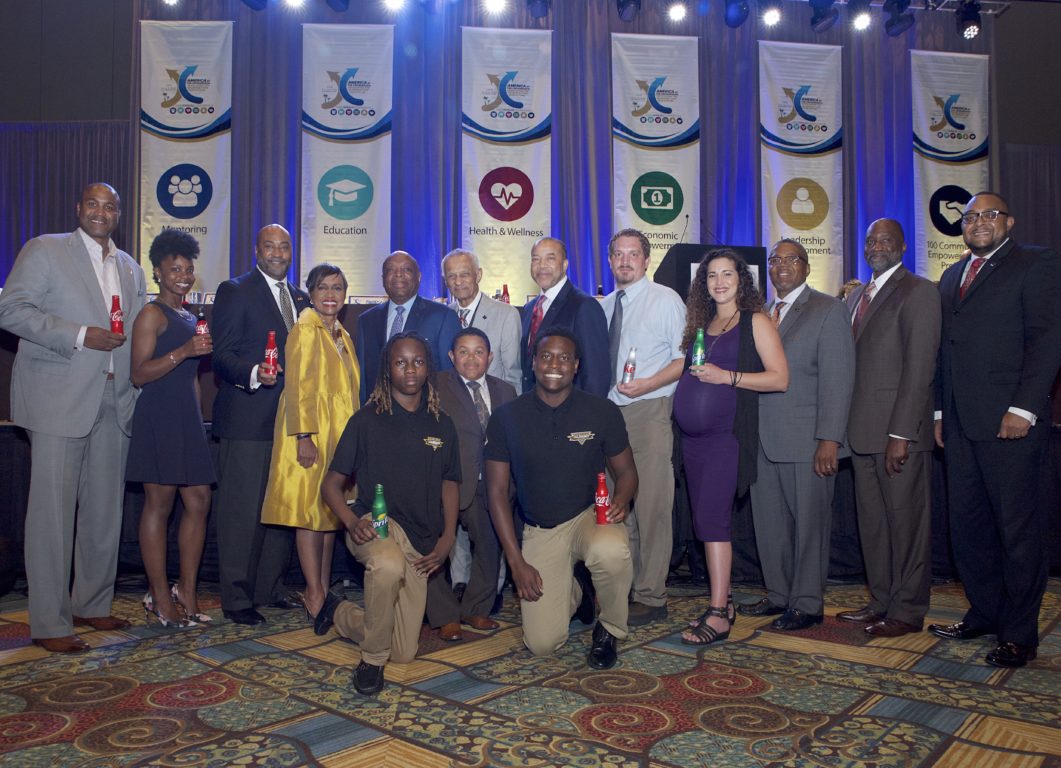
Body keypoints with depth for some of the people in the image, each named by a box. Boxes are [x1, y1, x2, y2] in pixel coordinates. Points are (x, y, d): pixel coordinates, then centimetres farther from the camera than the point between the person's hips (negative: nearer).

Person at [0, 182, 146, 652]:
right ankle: (49, 624, 6)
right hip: (59, 401, -5)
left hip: (114, 403, 6)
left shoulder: (131, 270, 18)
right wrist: (80, 336, -15)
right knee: (53, 510, -3)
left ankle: (92, 605, 23)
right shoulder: (44, 251, 2)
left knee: (105, 509, 10)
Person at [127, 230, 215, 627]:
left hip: (188, 419, 8)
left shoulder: (190, 317, 19)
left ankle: (187, 594, 13)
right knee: (159, 503, -2)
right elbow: (139, 374, -12)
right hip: (159, 417, -8)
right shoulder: (152, 314, -4)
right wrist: (184, 351, -21)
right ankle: (160, 598, 6)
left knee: (199, 502, 5)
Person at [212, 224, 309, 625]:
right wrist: (252, 374, -27)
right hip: (247, 419, -7)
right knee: (241, 510, -3)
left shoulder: (299, 297, 17)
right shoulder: (234, 291, -2)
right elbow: (221, 354, -9)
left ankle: (271, 589, 24)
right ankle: (237, 598, 8)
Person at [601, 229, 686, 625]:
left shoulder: (665, 300, 0)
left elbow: (684, 358, -6)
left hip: (649, 411, -6)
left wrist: (645, 384, -18)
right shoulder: (603, 306, 16)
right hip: (609, 413, 6)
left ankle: (651, 597, 3)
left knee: (651, 507, -6)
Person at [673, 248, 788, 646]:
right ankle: (722, 601, 19)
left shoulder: (755, 321, -1)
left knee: (711, 519, -12)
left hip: (727, 434, -7)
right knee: (704, 521, 8)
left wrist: (728, 376, -16)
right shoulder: (701, 323, 17)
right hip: (693, 435, 7)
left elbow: (780, 378, -8)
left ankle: (718, 615, -6)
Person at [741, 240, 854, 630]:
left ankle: (808, 604, 16)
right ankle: (779, 595, 26)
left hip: (806, 440, -6)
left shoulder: (828, 309, -2)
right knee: (770, 523, 12)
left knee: (809, 522, 3)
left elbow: (837, 378, -10)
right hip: (764, 440, 6)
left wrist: (830, 439, -17)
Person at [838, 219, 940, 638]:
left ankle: (908, 611, 13)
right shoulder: (856, 297, 18)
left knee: (906, 520, 2)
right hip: (863, 430, 8)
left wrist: (900, 433, -19)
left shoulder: (918, 292, -6)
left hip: (898, 431, -8)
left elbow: (919, 367, -14)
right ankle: (882, 602, 25)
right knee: (872, 521, 13)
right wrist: (845, 428, 11)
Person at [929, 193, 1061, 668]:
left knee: (1019, 528, 1)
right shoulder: (952, 277, 20)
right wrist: (939, 411, 13)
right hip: (960, 423, 7)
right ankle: (984, 614, 23)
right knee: (967, 525, 10)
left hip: (1009, 420, -6)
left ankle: (1019, 635, 10)